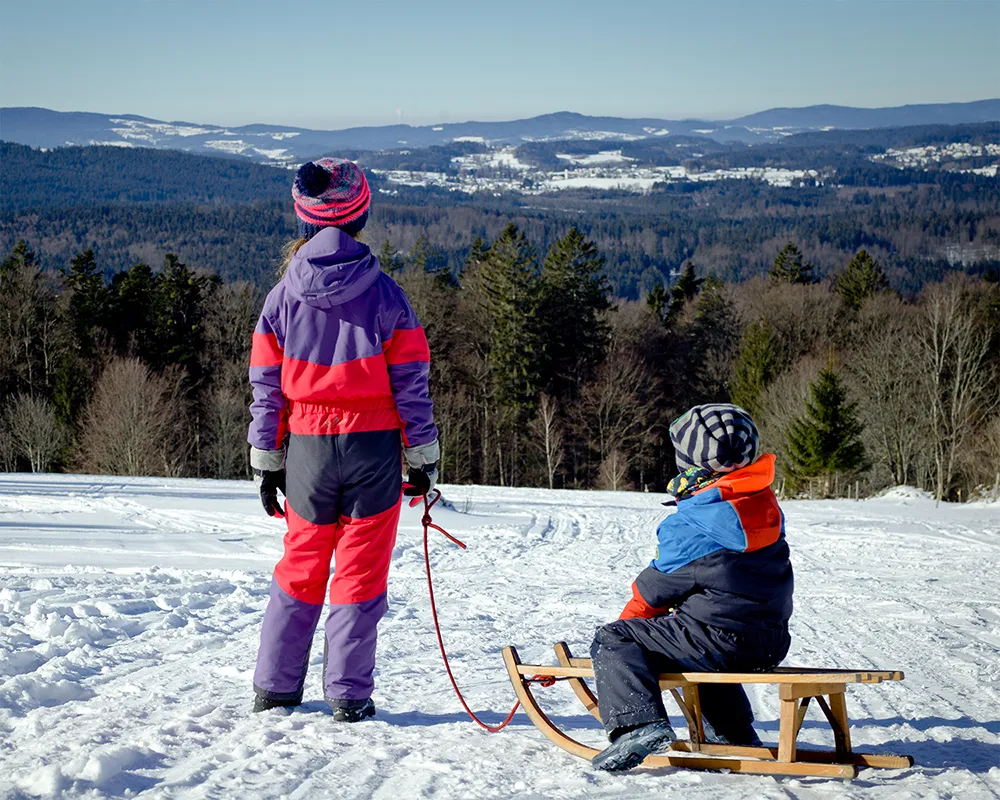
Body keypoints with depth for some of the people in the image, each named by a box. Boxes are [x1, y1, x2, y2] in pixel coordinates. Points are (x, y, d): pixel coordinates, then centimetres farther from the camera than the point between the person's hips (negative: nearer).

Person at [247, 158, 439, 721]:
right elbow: (411, 383, -4)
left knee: (300, 568, 16)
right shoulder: (385, 294, -6)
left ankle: (275, 687, 19)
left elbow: (267, 386, 3)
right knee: (361, 574, 6)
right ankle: (349, 695, 7)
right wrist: (424, 458, 3)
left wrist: (266, 463, 10)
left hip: (307, 448, 2)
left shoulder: (283, 298, 0)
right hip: (372, 446, -2)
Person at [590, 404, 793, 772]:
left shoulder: (692, 524, -16)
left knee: (612, 641, -3)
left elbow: (655, 588, -5)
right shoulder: (766, 505, 8)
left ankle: (639, 724, -23)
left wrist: (628, 620, 15)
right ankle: (734, 732, 46)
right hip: (770, 643, 9)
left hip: (722, 639, -9)